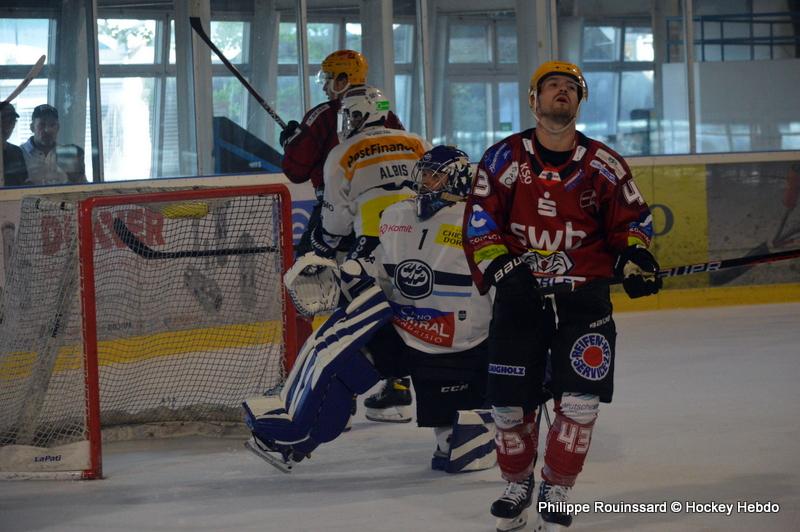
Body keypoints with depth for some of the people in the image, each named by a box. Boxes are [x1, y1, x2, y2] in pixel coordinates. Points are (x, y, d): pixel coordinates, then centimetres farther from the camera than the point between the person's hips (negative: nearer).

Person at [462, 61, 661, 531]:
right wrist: (502, 268, -14)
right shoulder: (505, 158, 0)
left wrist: (634, 254, -8)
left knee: (580, 400, -8)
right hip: (519, 296, 0)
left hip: (584, 297, 0)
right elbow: (479, 222, -1)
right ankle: (518, 485, 27)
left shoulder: (603, 164, 3)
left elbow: (631, 216, 10)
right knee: (510, 401, 1)